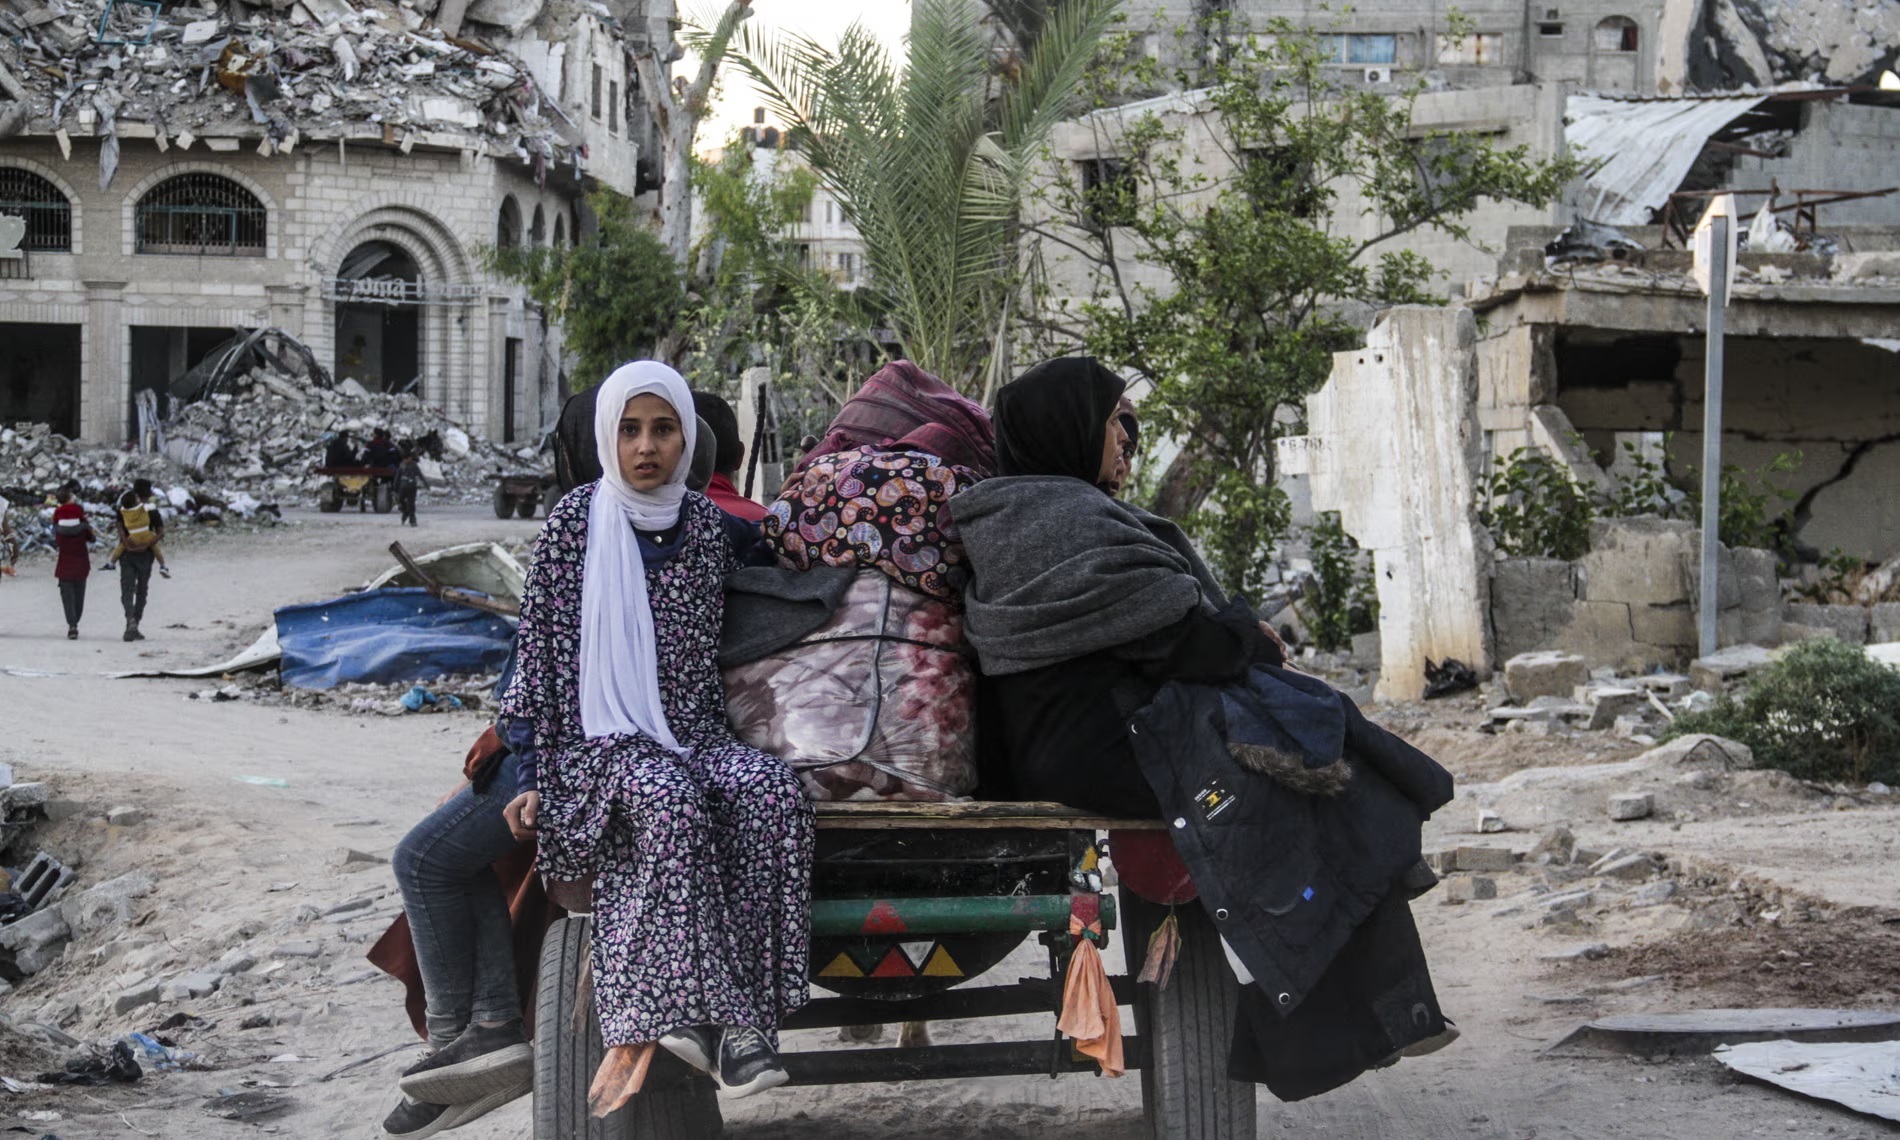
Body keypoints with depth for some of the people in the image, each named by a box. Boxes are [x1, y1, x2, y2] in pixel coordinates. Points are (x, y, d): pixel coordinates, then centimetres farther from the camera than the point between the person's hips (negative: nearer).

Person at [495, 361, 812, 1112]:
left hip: (695, 739, 3)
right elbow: (537, 653, 2)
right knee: (671, 800, -36)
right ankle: (701, 1013, -39)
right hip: (600, 742, -3)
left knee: (770, 792, -30)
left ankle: (746, 1016, -33)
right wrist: (532, 776, -2)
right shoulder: (575, 523, 1)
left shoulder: (712, 527, 9)